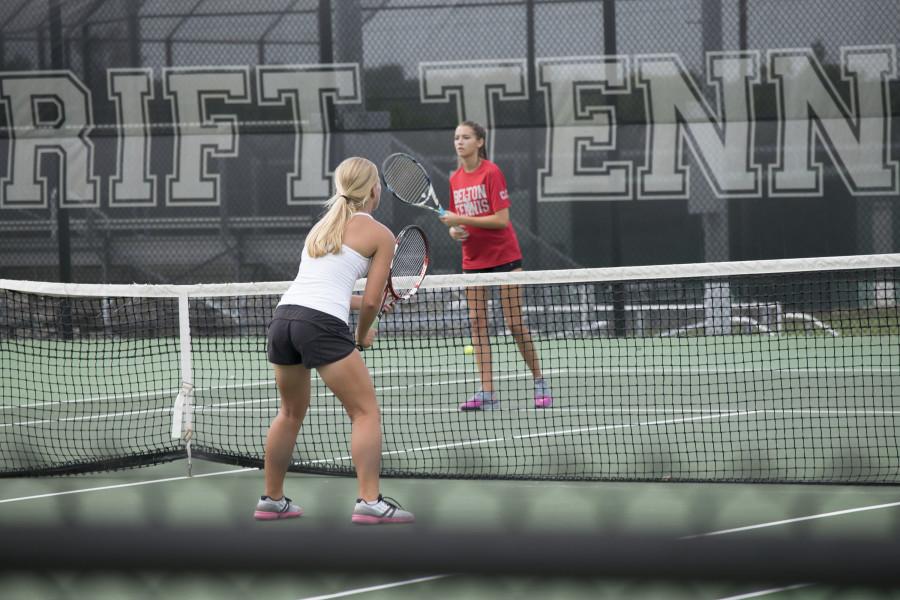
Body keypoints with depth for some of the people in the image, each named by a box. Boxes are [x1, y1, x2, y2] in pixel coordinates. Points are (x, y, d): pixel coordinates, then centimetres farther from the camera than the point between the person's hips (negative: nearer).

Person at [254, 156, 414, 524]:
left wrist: (366, 303, 39)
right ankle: (370, 502, -9)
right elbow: (371, 302, 1)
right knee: (366, 412, 1)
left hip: (284, 315, 7)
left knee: (291, 413, 24)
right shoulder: (380, 235, 5)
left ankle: (272, 500, 28)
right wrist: (362, 335, 19)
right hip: (322, 325, -7)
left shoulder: (322, 225, 26)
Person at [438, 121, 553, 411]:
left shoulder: (491, 172, -13)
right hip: (473, 259, 6)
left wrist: (462, 220, -21)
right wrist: (454, 229, -6)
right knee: (477, 322, -2)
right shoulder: (455, 179, 7)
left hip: (503, 255, -6)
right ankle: (487, 393, -3)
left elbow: (501, 219, -19)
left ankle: (539, 382, 12)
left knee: (514, 322, -4)